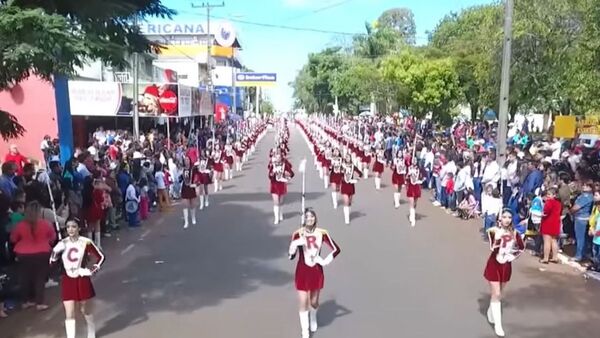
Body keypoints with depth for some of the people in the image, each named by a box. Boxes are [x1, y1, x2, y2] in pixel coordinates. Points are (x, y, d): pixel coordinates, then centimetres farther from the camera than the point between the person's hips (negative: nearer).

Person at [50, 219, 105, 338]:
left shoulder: (86, 242, -11)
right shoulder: (62, 244, -1)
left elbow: (101, 257, -3)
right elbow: (52, 262, 0)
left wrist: (92, 270, -11)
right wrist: (56, 251, -17)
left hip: (82, 280, -2)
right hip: (67, 281, 2)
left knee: (85, 310, 14)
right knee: (69, 314, -3)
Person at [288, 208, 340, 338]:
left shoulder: (322, 233, -9)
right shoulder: (298, 234, -13)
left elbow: (336, 249, 0)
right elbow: (291, 256, -13)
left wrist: (326, 261, -9)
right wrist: (293, 247, -32)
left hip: (317, 271, 2)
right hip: (302, 271, -1)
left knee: (314, 302, 16)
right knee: (303, 303, -3)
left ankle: (313, 319, 50)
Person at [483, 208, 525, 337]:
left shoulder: (514, 233, -3)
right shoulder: (493, 231, -16)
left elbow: (522, 247, 12)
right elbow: (493, 247, -31)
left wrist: (513, 256, -1)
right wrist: (498, 235, -42)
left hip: (506, 266, 5)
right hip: (494, 265, -5)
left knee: (498, 294, 19)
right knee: (496, 295, -5)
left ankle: (491, 312, 45)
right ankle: (498, 324, 4)